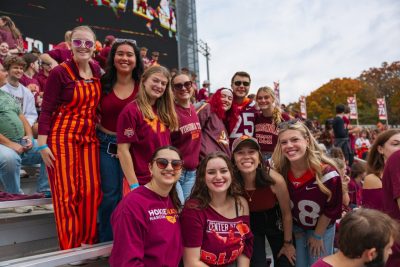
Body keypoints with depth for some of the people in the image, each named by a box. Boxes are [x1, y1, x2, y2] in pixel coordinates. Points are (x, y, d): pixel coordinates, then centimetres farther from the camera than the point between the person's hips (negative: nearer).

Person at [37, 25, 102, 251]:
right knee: (67, 193, -2)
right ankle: (70, 248, 10)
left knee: (91, 190, 2)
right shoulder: (60, 73, -9)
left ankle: (89, 242, 17)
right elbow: (46, 110, -9)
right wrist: (42, 145, -13)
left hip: (89, 138, 5)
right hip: (63, 138, -5)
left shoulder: (97, 70, 7)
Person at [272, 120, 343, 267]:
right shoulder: (279, 170, -21)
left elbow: (331, 208, -15)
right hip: (294, 228, 2)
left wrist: (318, 235, -7)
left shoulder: (326, 172, -29)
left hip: (322, 228, -2)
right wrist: (293, 229, 1)